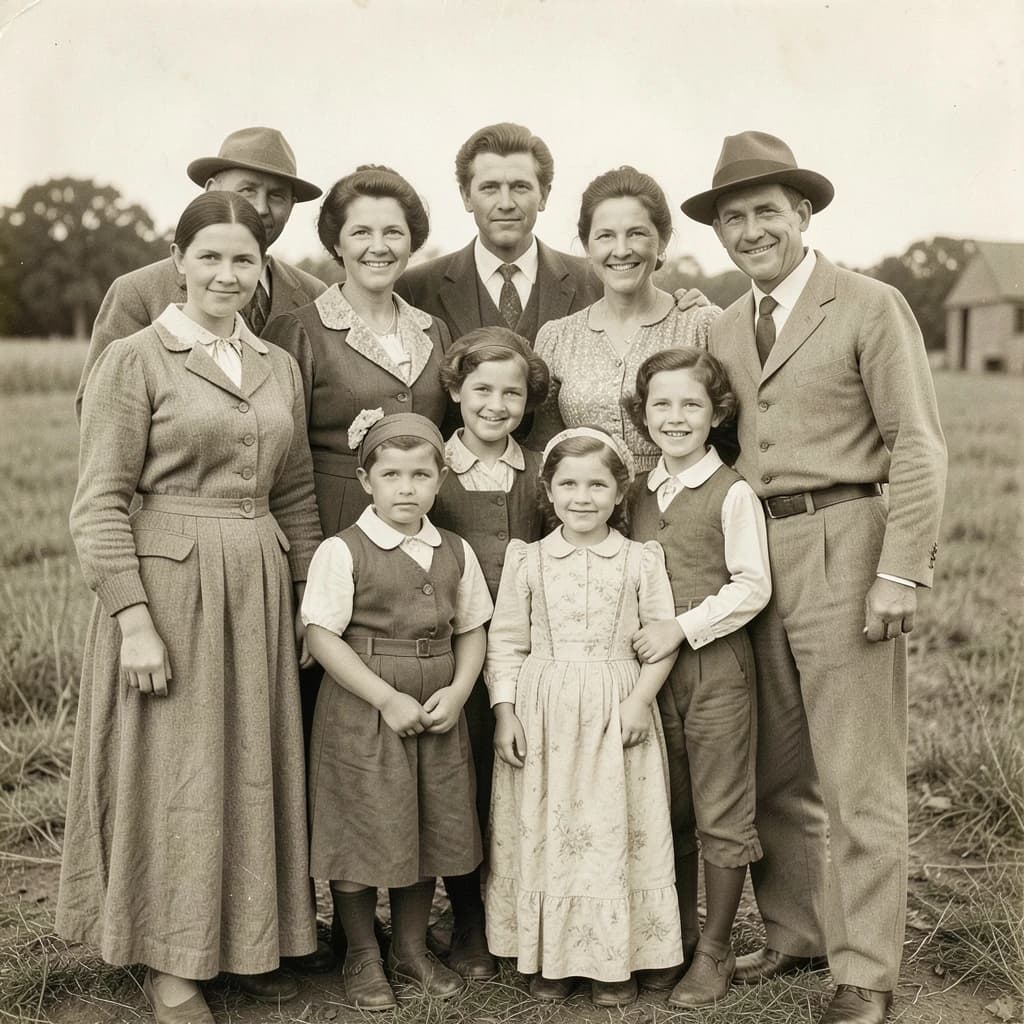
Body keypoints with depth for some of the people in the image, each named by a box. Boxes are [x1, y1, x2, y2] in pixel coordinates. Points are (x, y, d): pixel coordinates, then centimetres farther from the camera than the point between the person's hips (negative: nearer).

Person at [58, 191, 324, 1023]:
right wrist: (133, 618, -16)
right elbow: (101, 502, -10)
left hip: (259, 592, 5)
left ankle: (251, 940, 30)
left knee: (257, 766, 12)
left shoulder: (280, 367, 11)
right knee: (174, 773, 4)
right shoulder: (134, 360, -5)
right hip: (166, 585, -5)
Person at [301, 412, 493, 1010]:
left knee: (429, 833, 14)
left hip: (438, 714, 5)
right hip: (362, 713, -4)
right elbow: (322, 636, -14)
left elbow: (472, 631, 10)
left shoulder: (457, 553, 5)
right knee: (363, 835, 4)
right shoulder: (342, 552, -10)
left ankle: (412, 948, 33)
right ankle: (363, 957, 23)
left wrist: (456, 693, -7)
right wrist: (388, 699, -17)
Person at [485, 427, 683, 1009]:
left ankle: (615, 961, 14)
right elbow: (506, 643, 5)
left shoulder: (641, 561, 2)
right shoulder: (528, 561, 5)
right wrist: (504, 711, -2)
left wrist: (640, 699, -10)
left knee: (615, 829, 0)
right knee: (546, 828, 4)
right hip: (543, 716, 1)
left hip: (618, 716, -1)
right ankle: (551, 958, 17)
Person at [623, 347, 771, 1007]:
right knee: (669, 813, 13)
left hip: (717, 663, -5)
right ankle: (678, 939, 27)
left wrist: (683, 627, -17)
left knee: (722, 814, 3)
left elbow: (752, 586, -12)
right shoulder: (639, 495, 10)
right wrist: (642, 640, 6)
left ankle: (715, 951, 17)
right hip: (653, 668, 6)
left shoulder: (732, 493, -8)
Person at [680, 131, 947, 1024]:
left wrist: (901, 573, -15)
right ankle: (795, 935, 29)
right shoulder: (725, 332, 15)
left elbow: (918, 447, -8)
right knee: (775, 774, 14)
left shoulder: (870, 308, -3)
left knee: (859, 782, -1)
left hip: (846, 552, -6)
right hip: (755, 556, 6)